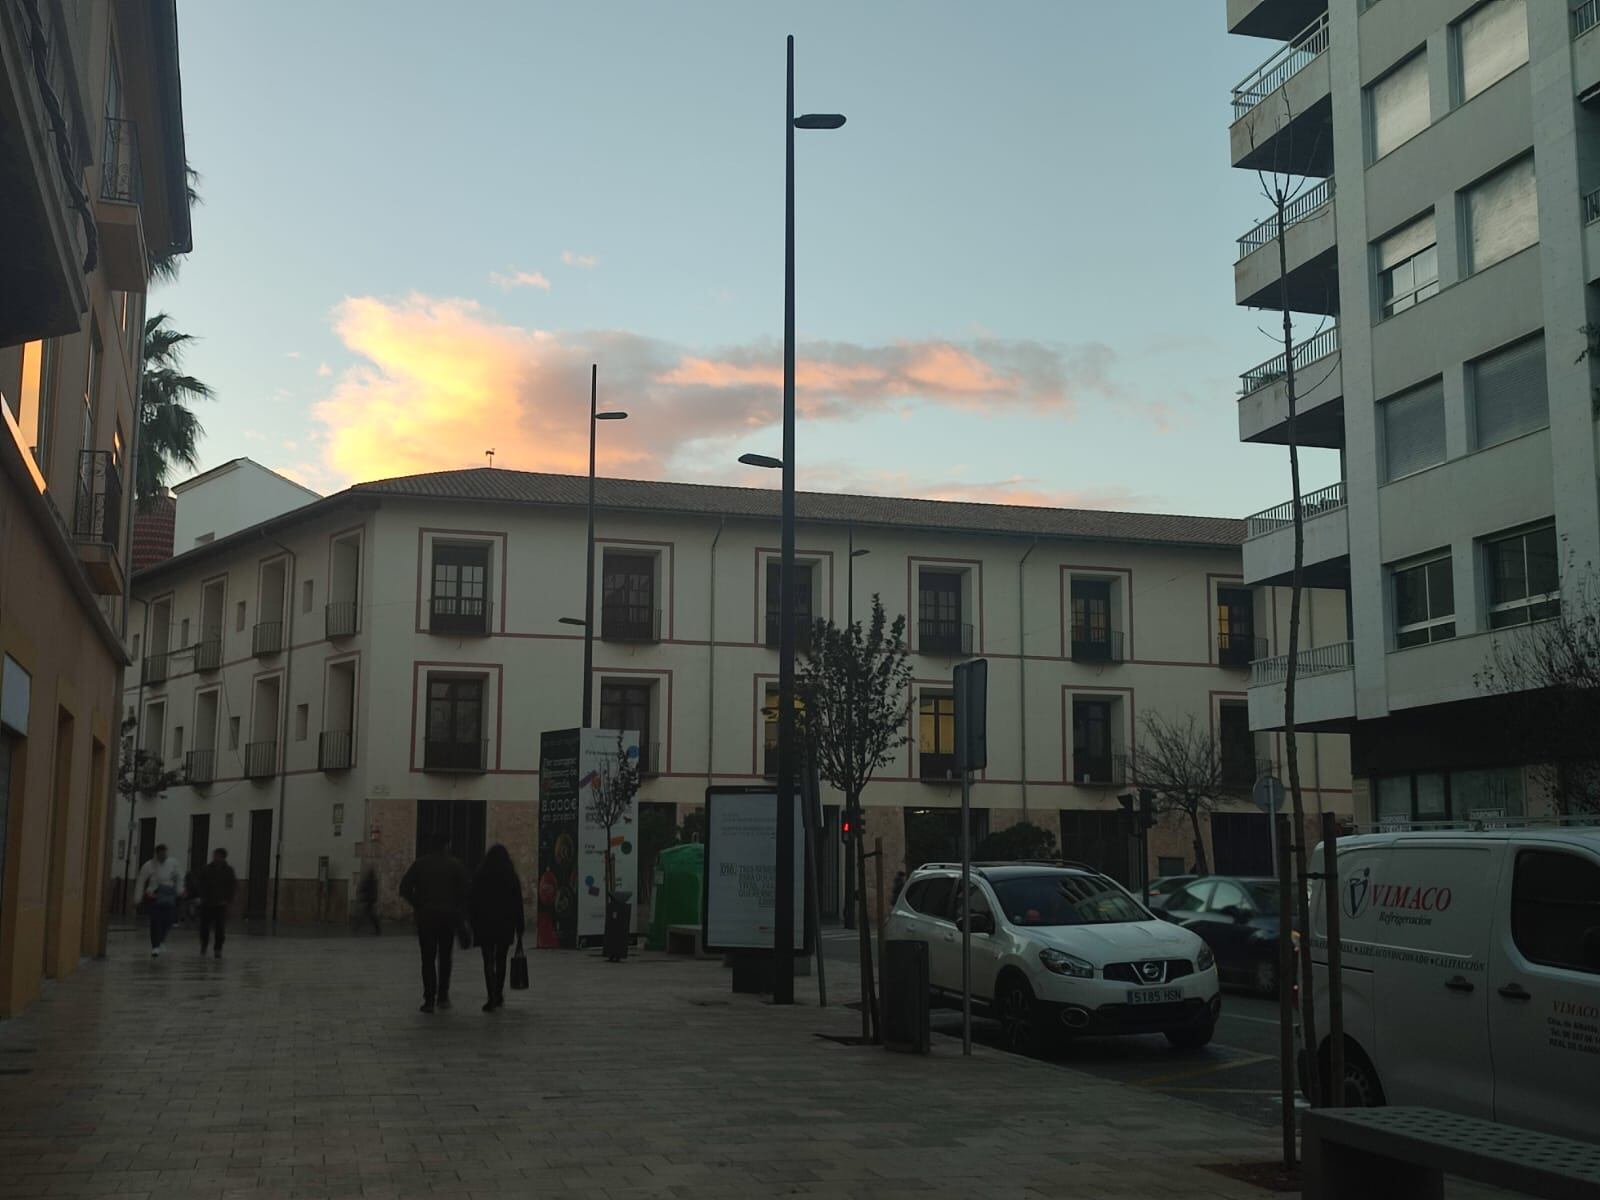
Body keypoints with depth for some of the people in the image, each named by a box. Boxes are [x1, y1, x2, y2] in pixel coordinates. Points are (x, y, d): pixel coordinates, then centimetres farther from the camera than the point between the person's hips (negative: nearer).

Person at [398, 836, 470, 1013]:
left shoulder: (420, 864, 3)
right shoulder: (454, 864, -1)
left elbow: (405, 889, -2)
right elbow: (468, 887, -10)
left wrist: (417, 906, 7)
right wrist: (459, 909, 1)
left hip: (425, 917, 0)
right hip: (449, 916, 0)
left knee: (428, 959, 3)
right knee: (445, 957, 14)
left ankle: (429, 999, -5)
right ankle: (443, 996, 12)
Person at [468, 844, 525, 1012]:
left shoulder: (480, 877, -3)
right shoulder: (512, 878, -1)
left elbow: (472, 904, -1)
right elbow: (518, 905, 0)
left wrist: (473, 924, 7)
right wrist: (519, 929, 5)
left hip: (485, 925, -2)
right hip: (506, 926, 2)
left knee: (488, 962, -3)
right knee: (501, 960, 17)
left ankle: (492, 998, -16)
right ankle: (498, 996, 25)